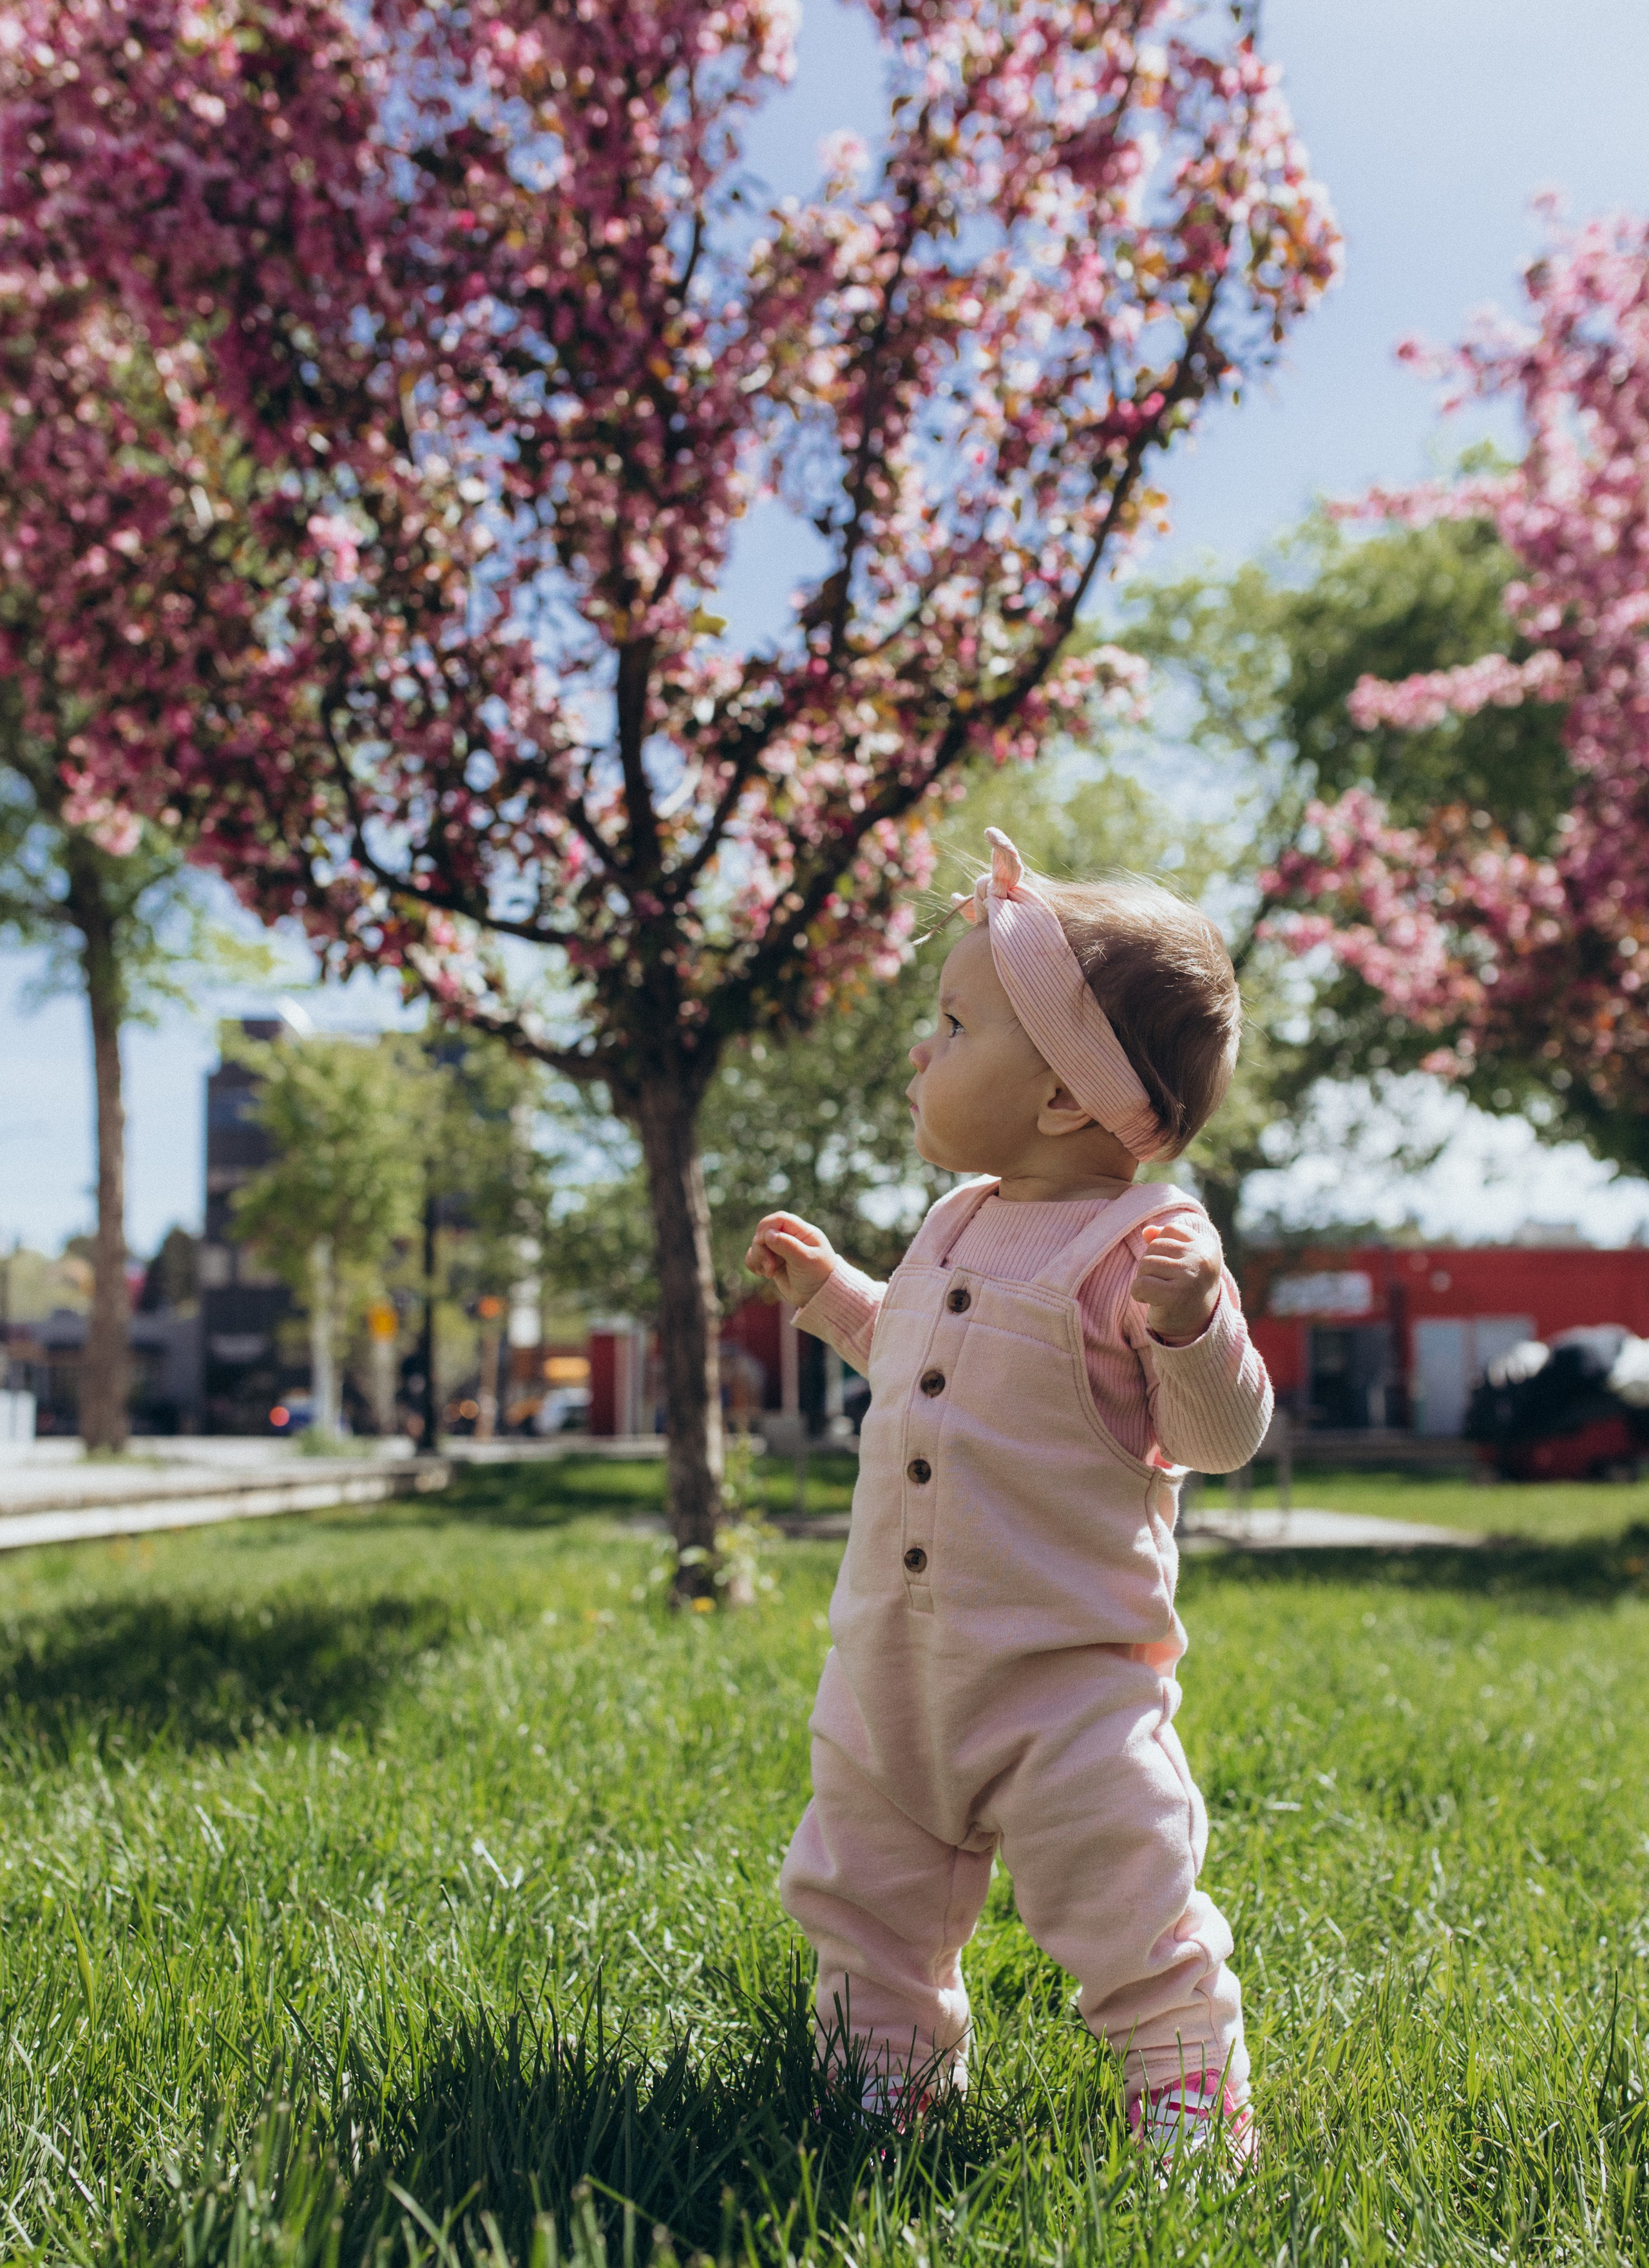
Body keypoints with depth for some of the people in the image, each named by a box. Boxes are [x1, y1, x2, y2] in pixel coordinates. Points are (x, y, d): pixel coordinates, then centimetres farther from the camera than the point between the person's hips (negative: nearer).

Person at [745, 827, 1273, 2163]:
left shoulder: (1143, 1247, -14)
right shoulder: (964, 1225, 10)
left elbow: (1224, 1436, -17)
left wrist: (1193, 1323, -35)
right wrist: (828, 1291, 27)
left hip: (1066, 1662, -8)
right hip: (898, 1647, 8)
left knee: (1127, 1903, -4)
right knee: (869, 1891, 17)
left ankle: (1192, 2097, 16)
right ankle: (882, 2068, 37)